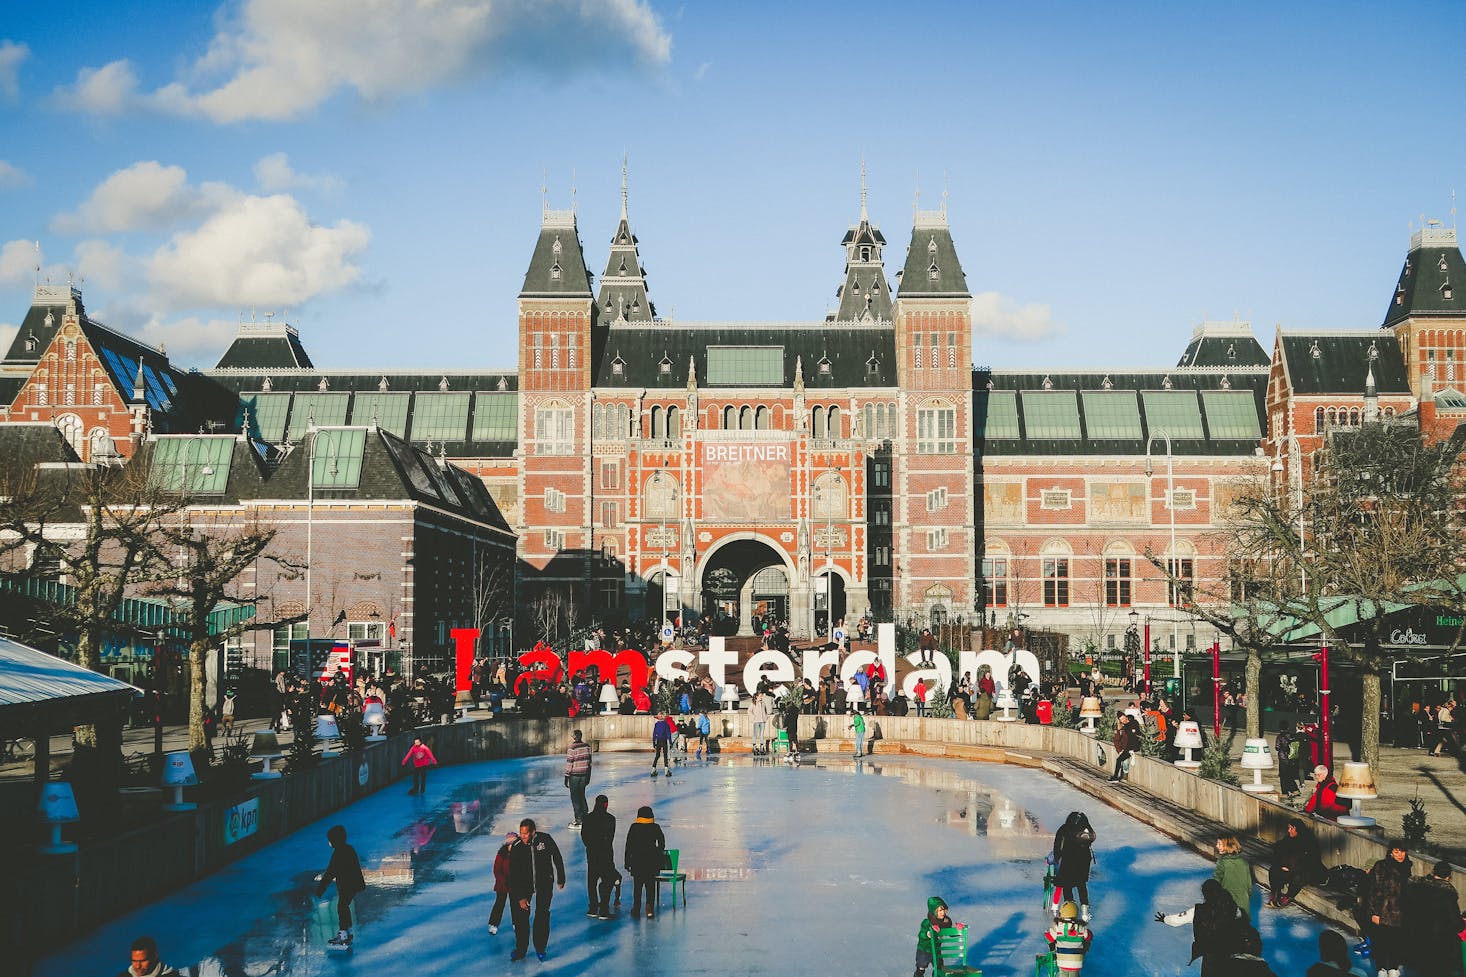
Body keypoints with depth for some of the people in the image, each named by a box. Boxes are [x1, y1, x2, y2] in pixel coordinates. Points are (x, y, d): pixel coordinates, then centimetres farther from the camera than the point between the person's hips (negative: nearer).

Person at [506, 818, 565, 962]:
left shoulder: (545, 840, -16)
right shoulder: (516, 849, -17)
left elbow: (557, 858, 1)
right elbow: (513, 875, -14)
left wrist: (561, 879, 10)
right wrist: (520, 897, -18)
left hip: (544, 882, 0)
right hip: (524, 884, 1)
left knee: (542, 915, -7)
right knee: (521, 915, -6)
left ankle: (540, 948, 7)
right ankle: (521, 949, 6)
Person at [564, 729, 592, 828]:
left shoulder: (572, 749, -16)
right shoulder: (587, 746, 2)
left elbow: (569, 764, -14)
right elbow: (589, 761, 8)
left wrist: (566, 777, -7)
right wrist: (588, 776, 16)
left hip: (574, 775, -6)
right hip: (584, 775, 6)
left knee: (575, 798, 3)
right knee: (582, 796, 18)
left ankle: (578, 820, 4)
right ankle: (584, 818, 22)